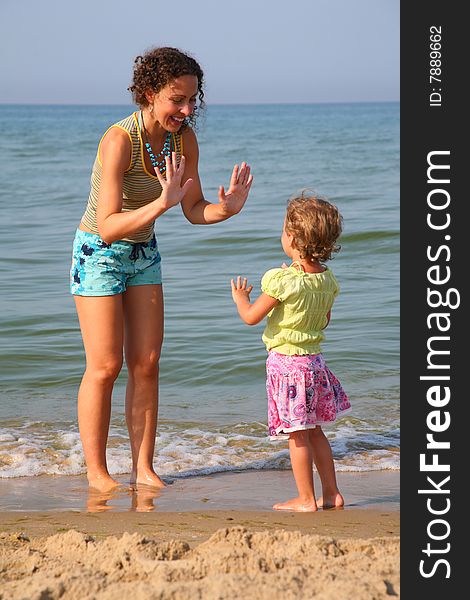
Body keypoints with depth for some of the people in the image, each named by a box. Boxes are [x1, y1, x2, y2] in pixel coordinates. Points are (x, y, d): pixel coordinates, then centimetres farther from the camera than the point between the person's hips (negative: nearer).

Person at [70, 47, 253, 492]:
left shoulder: (184, 137, -9)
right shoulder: (119, 140, -29)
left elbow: (194, 210, -1)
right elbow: (108, 226, -33)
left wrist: (227, 208, -22)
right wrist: (162, 203, -45)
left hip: (143, 253, 6)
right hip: (99, 254, -6)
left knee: (146, 363, 4)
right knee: (105, 366, -4)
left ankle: (144, 468, 11)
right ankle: (96, 473, 8)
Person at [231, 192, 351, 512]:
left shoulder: (283, 281, -21)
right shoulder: (327, 279, 0)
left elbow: (251, 317, -13)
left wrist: (240, 296, 8)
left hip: (286, 362, -7)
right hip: (314, 359, 7)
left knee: (298, 434, 0)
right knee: (314, 430, 18)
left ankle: (306, 499, 6)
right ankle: (332, 493, 22)